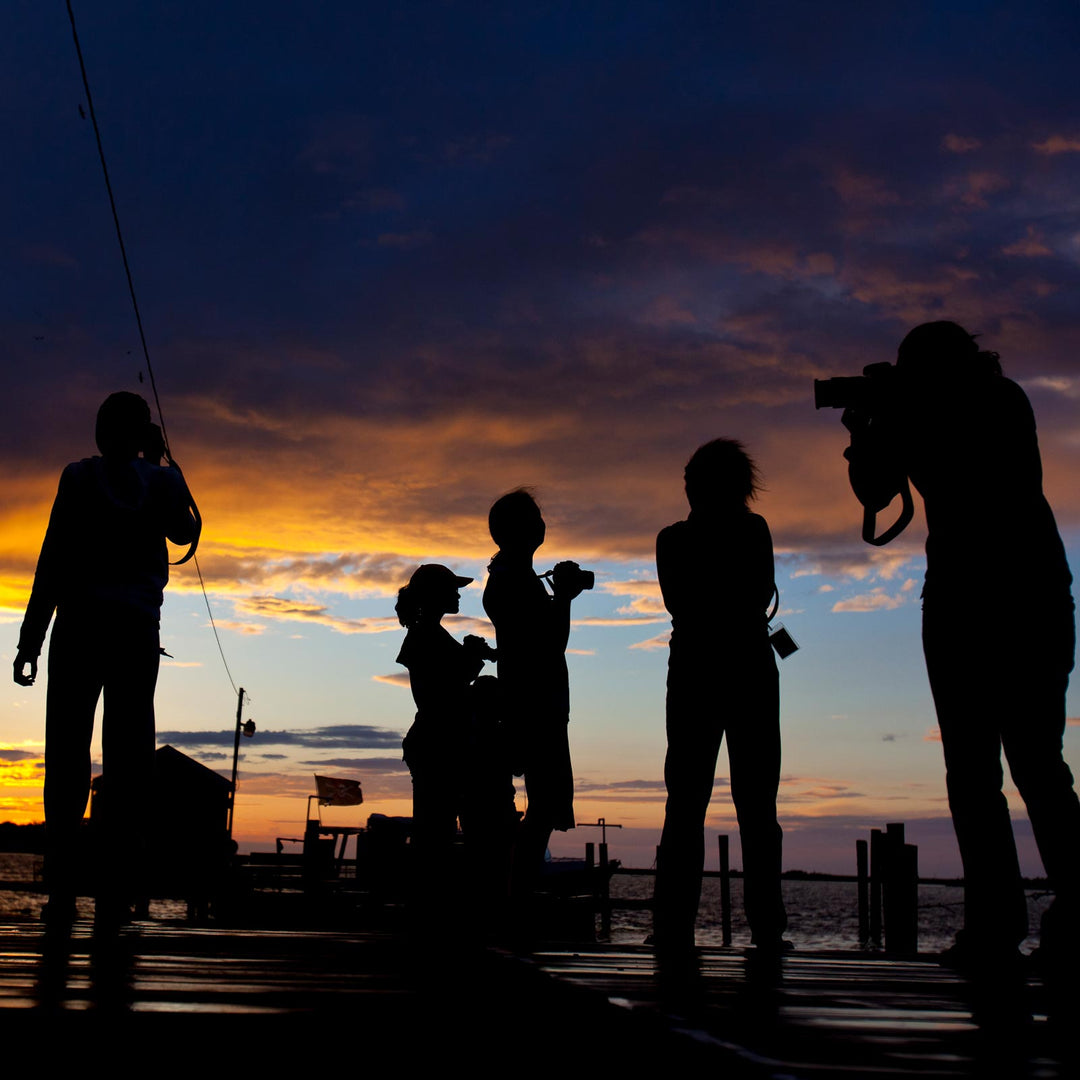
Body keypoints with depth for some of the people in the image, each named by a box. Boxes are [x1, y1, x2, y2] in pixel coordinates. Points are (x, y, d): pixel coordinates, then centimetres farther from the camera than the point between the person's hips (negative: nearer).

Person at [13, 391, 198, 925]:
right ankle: (116, 891, 1)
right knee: (129, 753, 3)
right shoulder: (163, 481, 5)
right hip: (138, 628, 1)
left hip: (79, 625, -1)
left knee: (67, 751, 1)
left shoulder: (79, 477, 0)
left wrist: (30, 641, -1)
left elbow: (53, 563, -3)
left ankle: (62, 894, -4)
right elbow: (185, 531, 25)